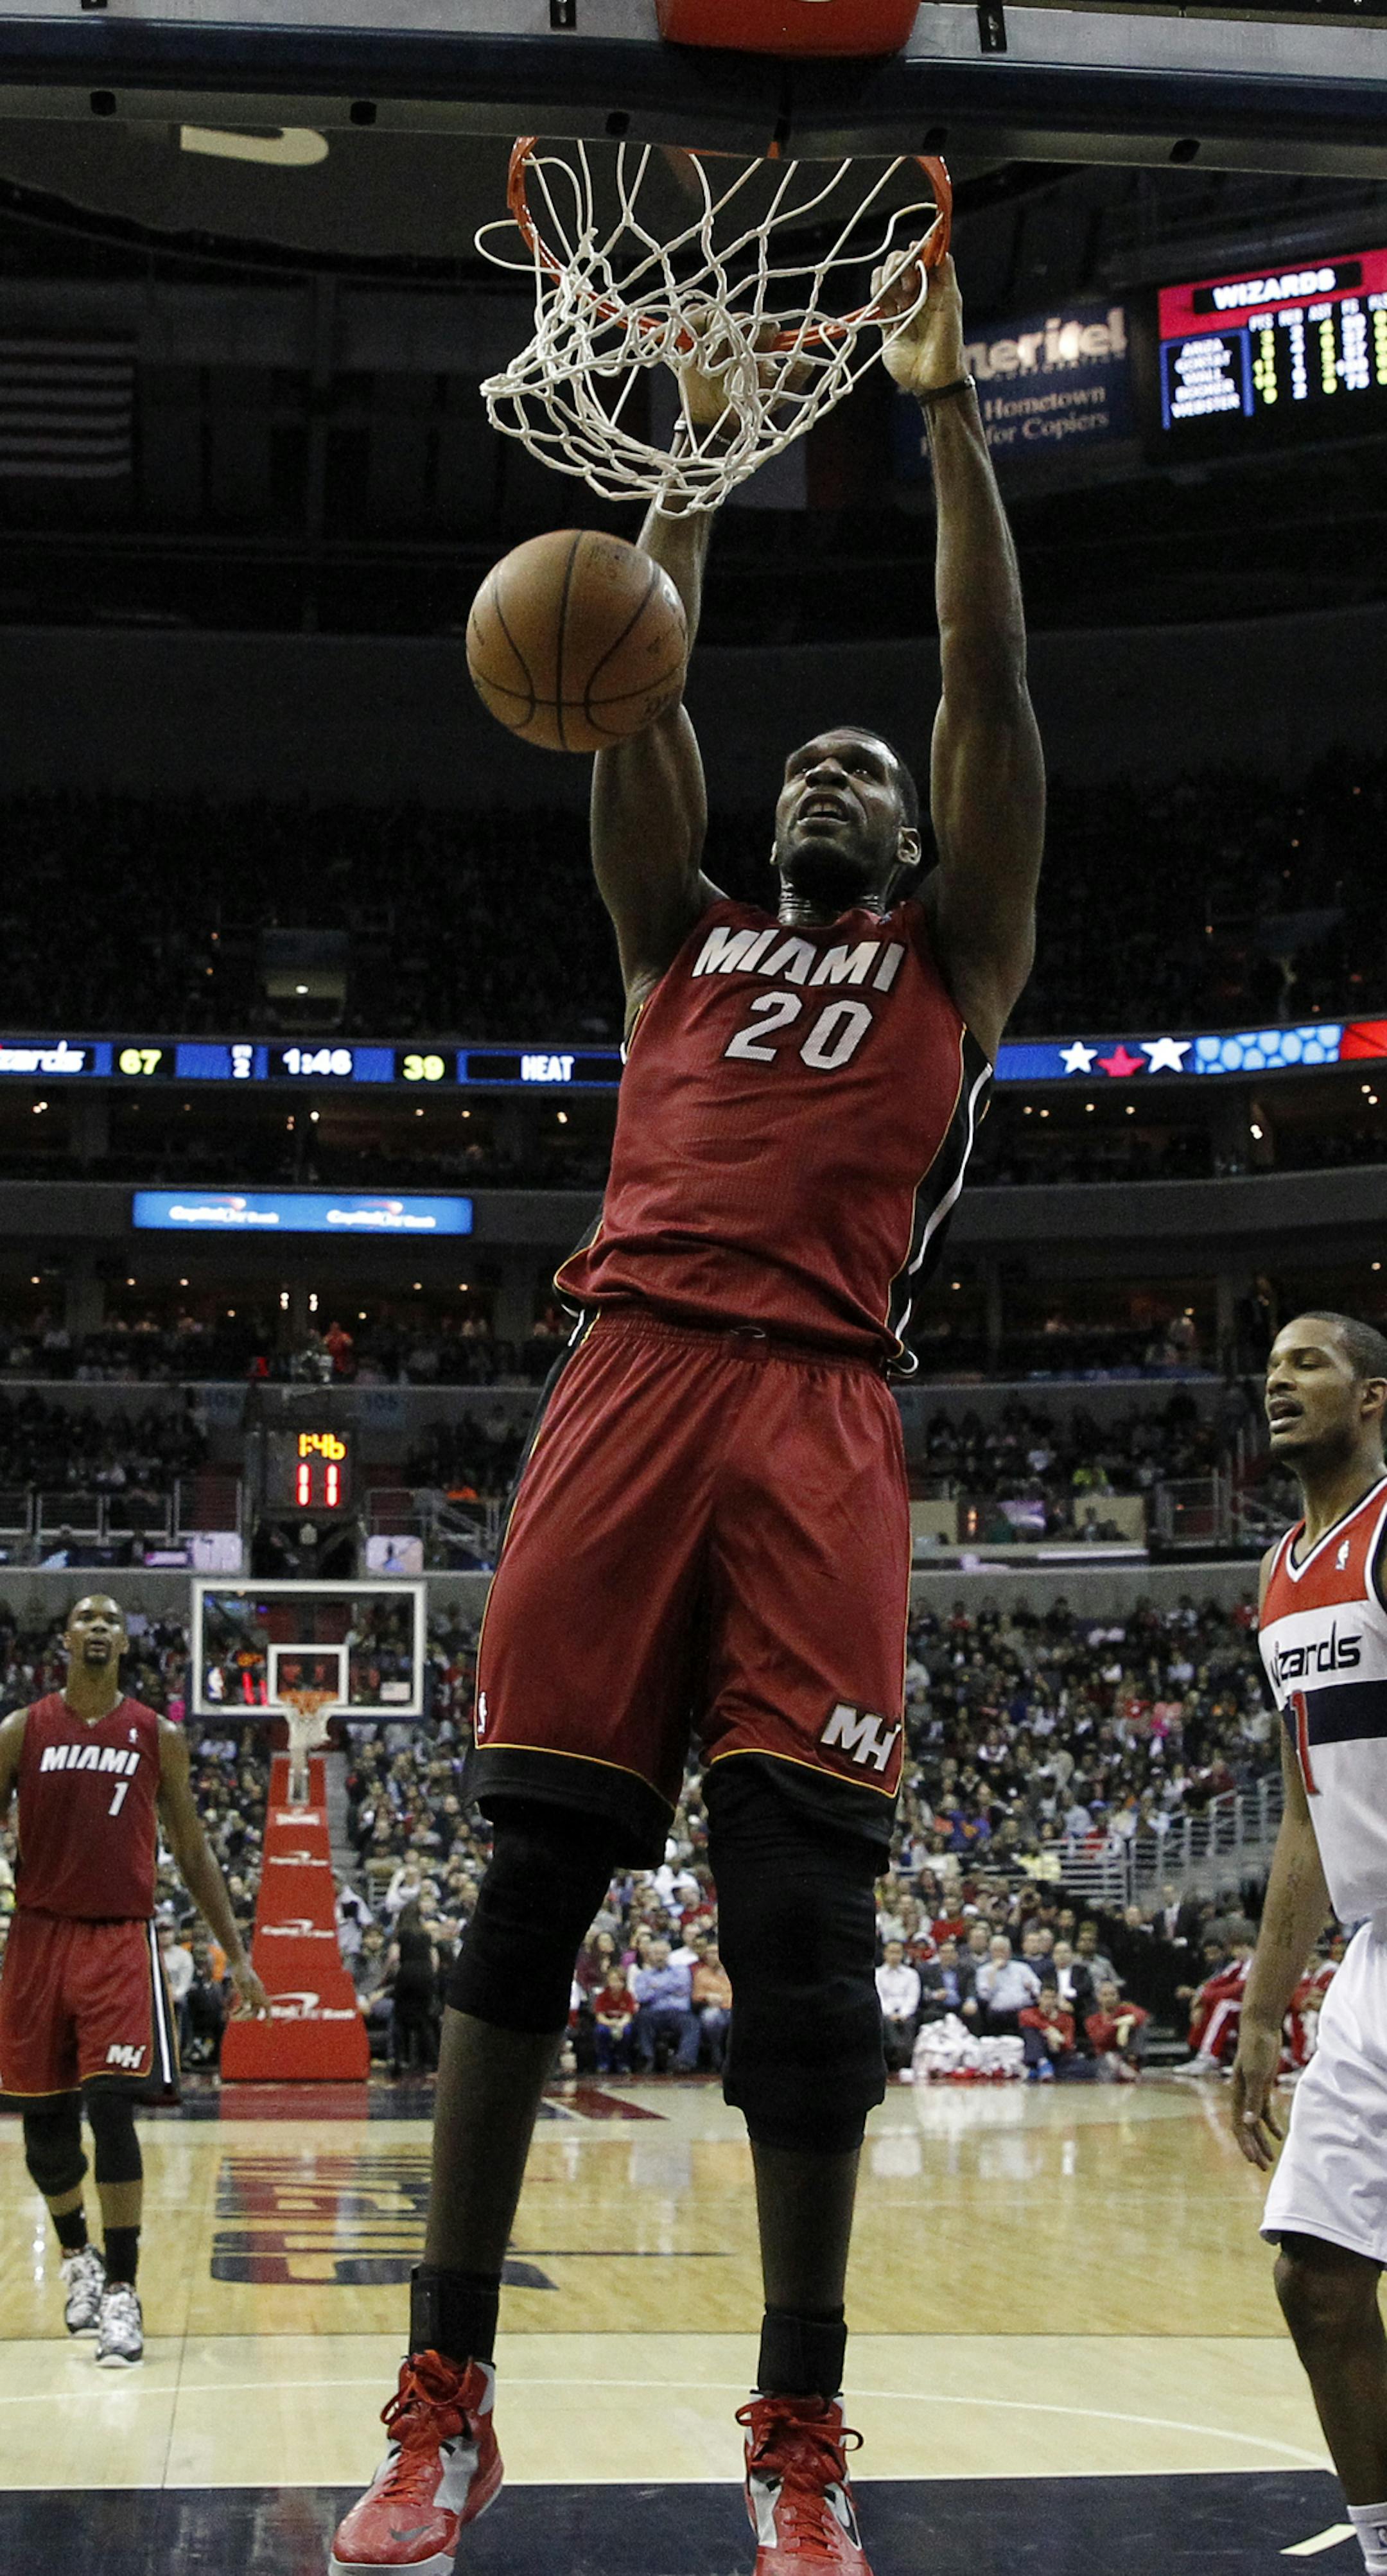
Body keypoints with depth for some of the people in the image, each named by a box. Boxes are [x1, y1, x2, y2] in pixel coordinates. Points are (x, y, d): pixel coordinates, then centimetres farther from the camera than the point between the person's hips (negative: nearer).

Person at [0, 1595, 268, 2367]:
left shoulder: (159, 1738, 5)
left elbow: (194, 1853, 11)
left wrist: (238, 1955, 8)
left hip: (122, 1940, -1)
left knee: (111, 2108, -15)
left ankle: (122, 2289, -7)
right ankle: (77, 2255, 32)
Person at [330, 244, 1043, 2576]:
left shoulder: (954, 956, 21)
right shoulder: (683, 939, 26)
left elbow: (990, 682, 14)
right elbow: (634, 698, 18)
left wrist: (947, 408, 14)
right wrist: (699, 449, 20)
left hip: (823, 1415, -2)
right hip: (629, 1381, 2)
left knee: (802, 1917, -6)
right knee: (529, 1880, -2)